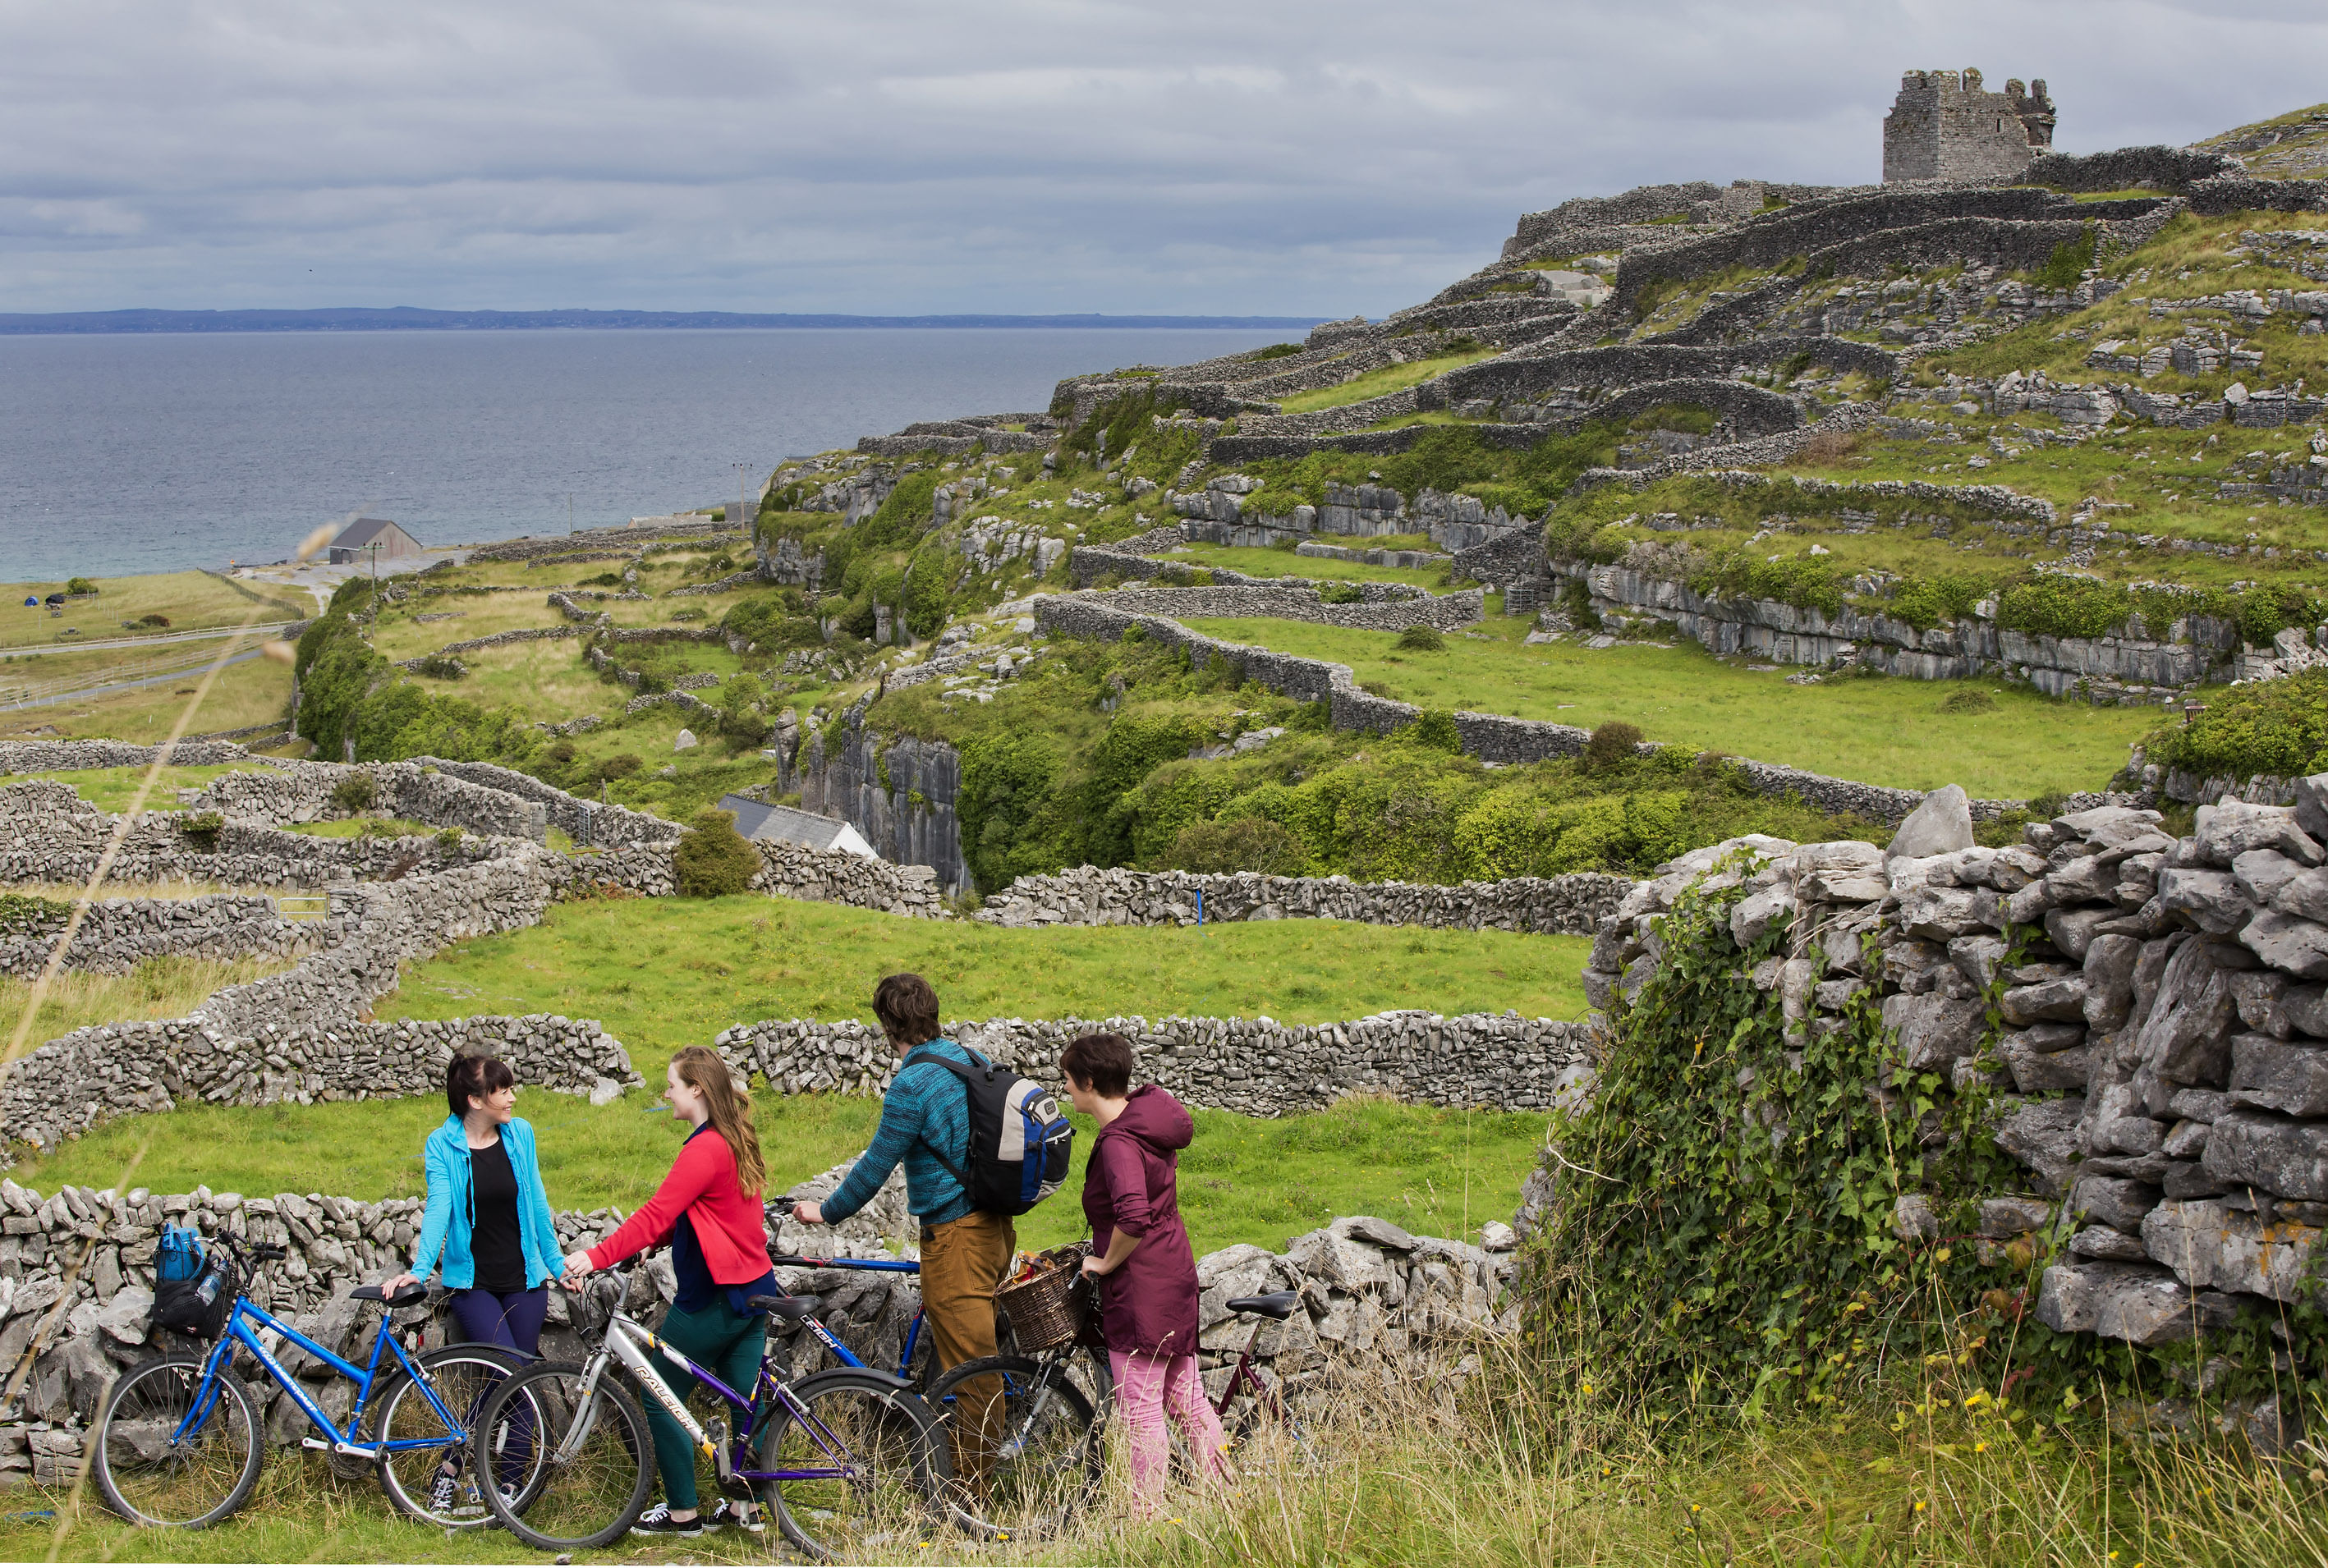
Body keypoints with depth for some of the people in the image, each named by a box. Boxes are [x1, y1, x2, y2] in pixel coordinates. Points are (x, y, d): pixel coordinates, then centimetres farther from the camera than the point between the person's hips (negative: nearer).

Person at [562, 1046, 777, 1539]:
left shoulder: (704, 1149, -19)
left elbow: (656, 1214, -28)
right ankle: (745, 1507, 17)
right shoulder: (738, 1141, 11)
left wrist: (598, 1256, -33)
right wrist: (652, 1241, 10)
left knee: (660, 1400, 3)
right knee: (746, 1402, 12)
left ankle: (682, 1512, 8)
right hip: (754, 1292, 9)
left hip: (713, 1299, -9)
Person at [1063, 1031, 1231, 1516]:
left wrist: (1106, 1262, -19)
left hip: (1141, 1289, -10)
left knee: (1141, 1410, -2)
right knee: (1186, 1397, 17)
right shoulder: (1149, 1109, 7)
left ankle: (1147, 1518, 5)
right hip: (1175, 1272, 10)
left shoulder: (1118, 1143, -22)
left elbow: (1133, 1215, -37)